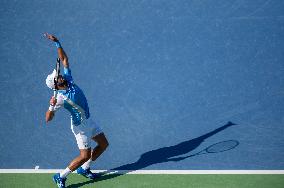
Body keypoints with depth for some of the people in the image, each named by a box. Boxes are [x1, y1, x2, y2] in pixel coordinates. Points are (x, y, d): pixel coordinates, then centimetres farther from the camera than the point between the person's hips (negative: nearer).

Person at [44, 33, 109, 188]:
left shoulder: (68, 80, -6)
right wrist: (51, 106, -45)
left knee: (103, 144, 14)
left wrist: (57, 43, -6)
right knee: (85, 156, -7)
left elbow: (64, 59, 2)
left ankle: (84, 169, 27)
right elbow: (48, 119, -28)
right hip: (80, 126, -8)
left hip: (88, 121, 8)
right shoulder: (60, 97, -24)